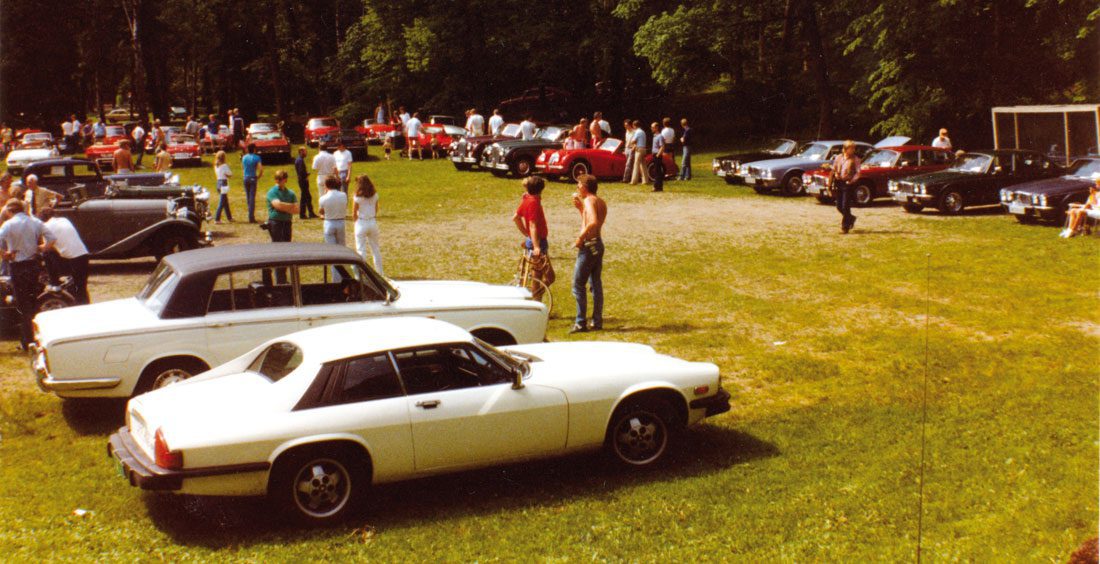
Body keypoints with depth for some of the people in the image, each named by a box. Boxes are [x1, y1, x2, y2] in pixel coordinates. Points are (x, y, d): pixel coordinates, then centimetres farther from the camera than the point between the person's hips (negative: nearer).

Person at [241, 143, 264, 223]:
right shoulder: (256, 158, -9)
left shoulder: (244, 157, 5)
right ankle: (251, 217, -6)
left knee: (248, 197, 14)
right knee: (252, 198, -3)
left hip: (245, 178, 4)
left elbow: (242, 168, 9)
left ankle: (251, 216, 22)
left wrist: (243, 177, 15)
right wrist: (259, 177, -3)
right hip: (253, 178, -4)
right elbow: (261, 169, -17)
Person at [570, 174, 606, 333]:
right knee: (596, 284, 13)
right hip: (598, 244, 9)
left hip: (589, 245, -9)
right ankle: (597, 321, 16)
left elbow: (593, 222, -30)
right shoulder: (601, 202, 14)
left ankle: (580, 323, -3)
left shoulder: (589, 200, -14)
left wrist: (580, 237, -22)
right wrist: (580, 208, 18)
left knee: (578, 285, -3)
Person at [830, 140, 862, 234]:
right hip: (838, 183, 4)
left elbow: (858, 172, -8)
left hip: (848, 183, -4)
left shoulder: (855, 159, -1)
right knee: (839, 206, 8)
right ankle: (851, 218, 33)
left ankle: (845, 227, 2)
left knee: (845, 206, -7)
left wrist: (852, 180, -25)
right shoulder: (838, 157, 9)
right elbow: (833, 170, 12)